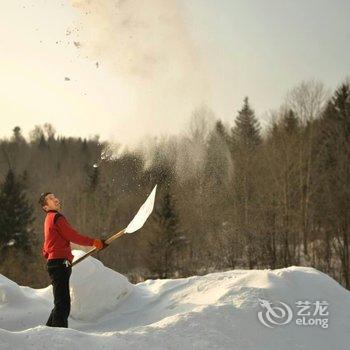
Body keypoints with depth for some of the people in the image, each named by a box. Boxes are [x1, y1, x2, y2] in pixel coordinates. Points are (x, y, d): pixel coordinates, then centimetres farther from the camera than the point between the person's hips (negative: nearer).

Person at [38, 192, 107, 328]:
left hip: (54, 263, 10)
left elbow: (46, 248, 28)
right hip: (60, 263, -10)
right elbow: (73, 236, -14)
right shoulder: (57, 217, -9)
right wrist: (94, 242, -8)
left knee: (62, 302, 15)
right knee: (63, 303, -11)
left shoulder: (49, 219, 23)